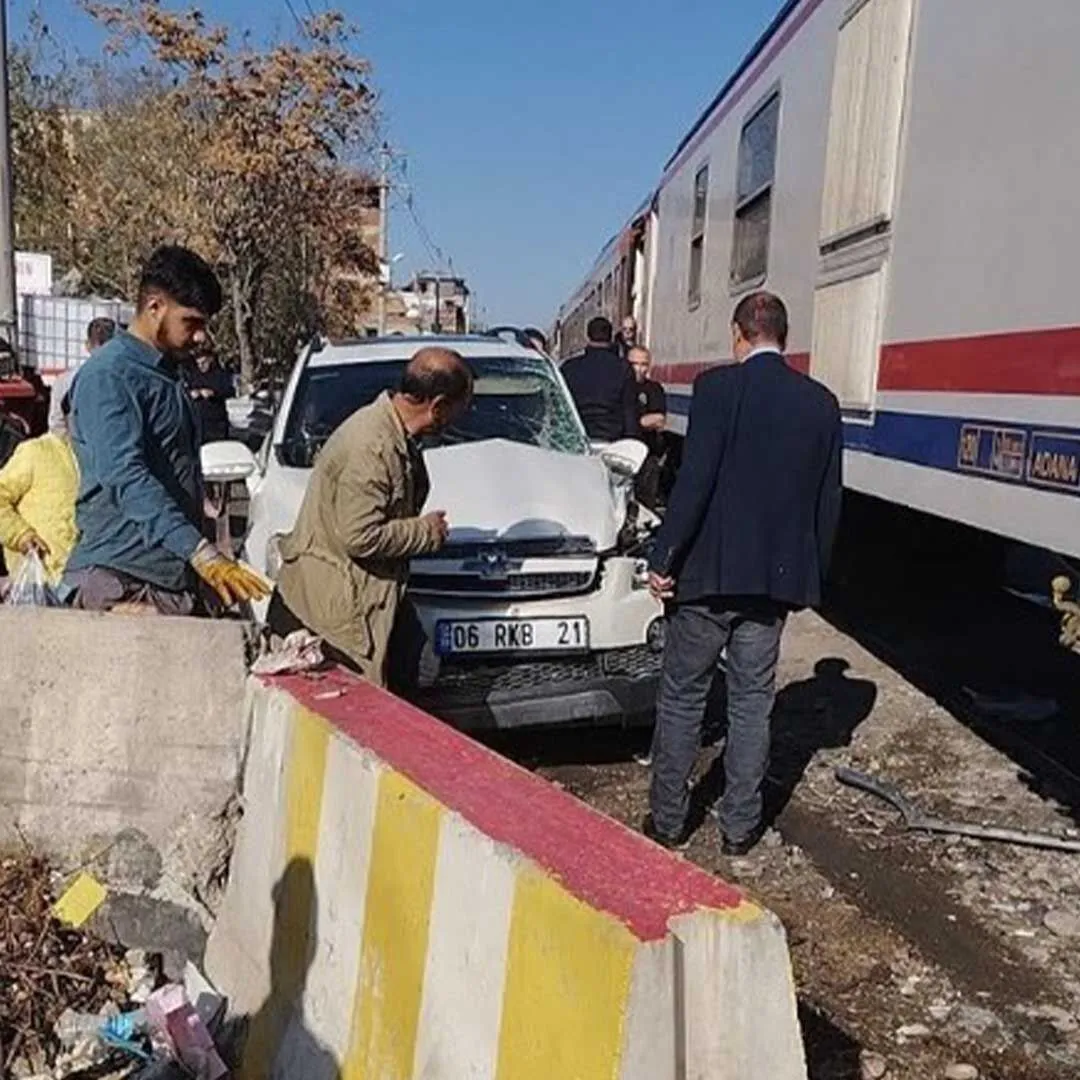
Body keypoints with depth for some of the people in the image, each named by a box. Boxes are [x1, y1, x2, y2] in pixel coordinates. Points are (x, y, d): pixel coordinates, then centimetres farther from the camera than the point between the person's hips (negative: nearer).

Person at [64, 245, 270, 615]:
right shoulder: (108, 376, -10)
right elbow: (126, 478, -23)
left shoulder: (168, 376, 18)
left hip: (180, 579, 8)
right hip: (123, 582, -8)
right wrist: (203, 555, -32)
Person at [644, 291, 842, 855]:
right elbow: (828, 501, 7)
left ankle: (667, 818, 19)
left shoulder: (719, 386, -10)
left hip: (710, 571, -4)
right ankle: (739, 825, 22)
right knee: (752, 699, 13)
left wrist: (663, 559, -10)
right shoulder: (821, 402, 4)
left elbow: (694, 481, -16)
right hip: (779, 576, 4)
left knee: (682, 696, 10)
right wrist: (811, 573, 17)